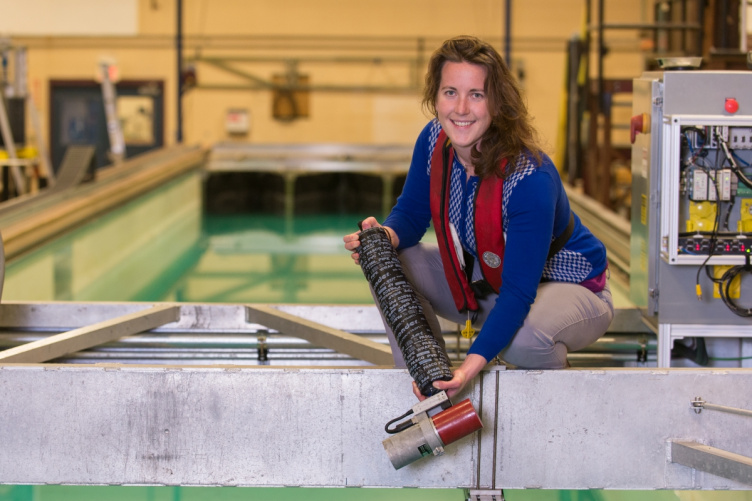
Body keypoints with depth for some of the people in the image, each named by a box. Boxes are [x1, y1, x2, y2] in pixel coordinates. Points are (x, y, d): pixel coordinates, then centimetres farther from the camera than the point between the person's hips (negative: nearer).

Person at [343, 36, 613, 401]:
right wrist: (386, 237, -26)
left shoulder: (530, 179, -34)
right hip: (485, 280, 6)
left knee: (523, 337, -39)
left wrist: (472, 364, -48)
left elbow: (519, 293, -36)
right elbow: (412, 213, 0)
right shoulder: (433, 141, -15)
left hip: (568, 288, -6)